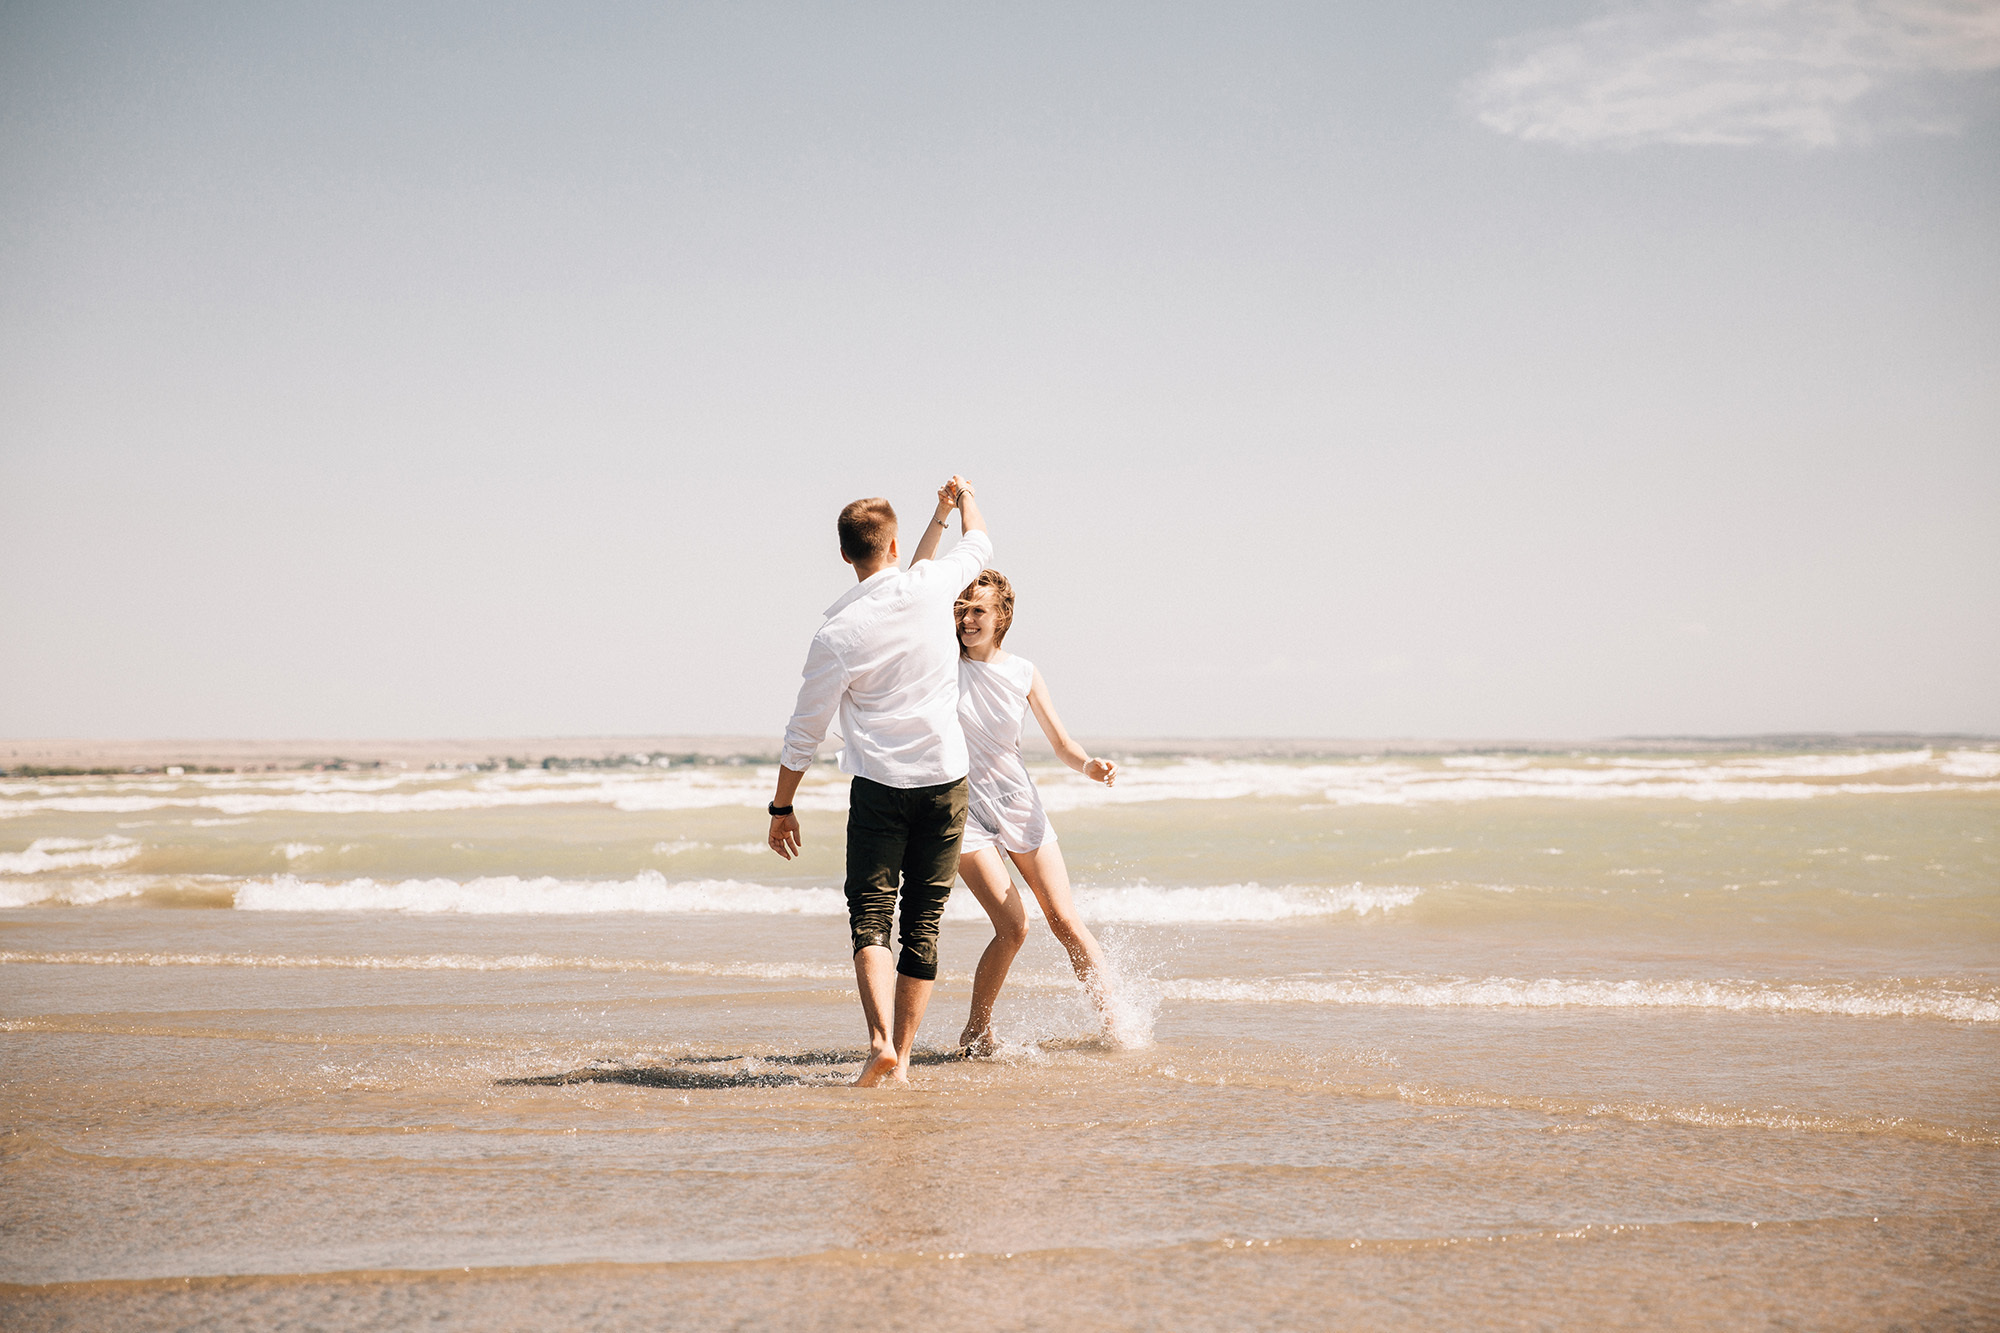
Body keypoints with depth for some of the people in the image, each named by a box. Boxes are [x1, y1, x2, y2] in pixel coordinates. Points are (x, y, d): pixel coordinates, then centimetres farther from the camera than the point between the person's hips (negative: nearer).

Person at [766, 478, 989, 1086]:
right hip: (945, 782, 3)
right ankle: (902, 1060, 7)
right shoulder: (931, 587, -5)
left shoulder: (836, 635, -11)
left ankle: (882, 1042, -24)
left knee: (871, 918, -2)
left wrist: (782, 808, 9)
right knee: (922, 924, 7)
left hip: (879, 787, -3)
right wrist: (964, 496, 40)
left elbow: (805, 732, -3)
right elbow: (978, 546, 19)